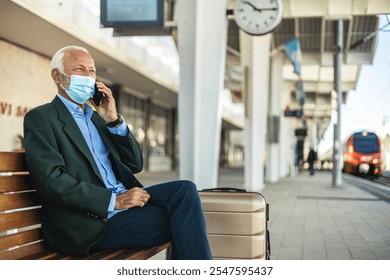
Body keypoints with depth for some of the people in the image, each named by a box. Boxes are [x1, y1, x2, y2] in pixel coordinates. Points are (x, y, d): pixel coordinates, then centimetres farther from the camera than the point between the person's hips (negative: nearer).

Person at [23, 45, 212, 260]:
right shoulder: (40, 118, 0)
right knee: (183, 219, -20)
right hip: (92, 223, -7)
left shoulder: (96, 117, 22)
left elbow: (135, 165, 17)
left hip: (122, 202, 7)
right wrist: (114, 200, -20)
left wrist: (114, 120, 3)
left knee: (184, 190, -17)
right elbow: (52, 181, -14)